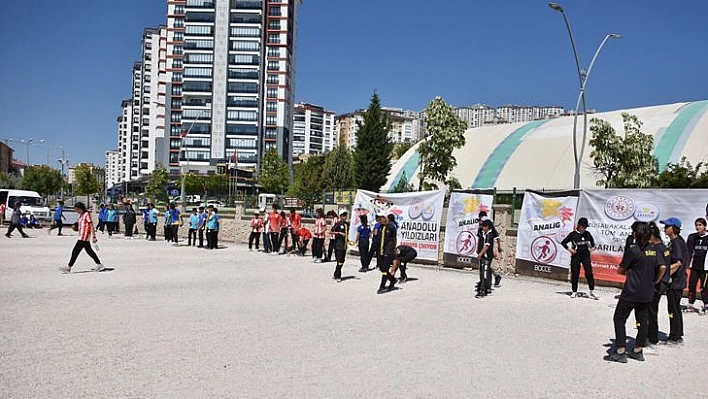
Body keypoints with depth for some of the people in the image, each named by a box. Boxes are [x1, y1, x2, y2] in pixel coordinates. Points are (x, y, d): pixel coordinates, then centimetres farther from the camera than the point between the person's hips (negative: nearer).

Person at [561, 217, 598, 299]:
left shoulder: (587, 233, 4)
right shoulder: (573, 234, -7)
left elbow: (592, 240, 26)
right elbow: (563, 242, -4)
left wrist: (592, 247, 11)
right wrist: (569, 249, -10)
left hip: (586, 255, 3)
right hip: (576, 255, -3)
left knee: (589, 273, -5)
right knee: (575, 274, 4)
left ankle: (592, 292, 4)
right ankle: (574, 292, 15)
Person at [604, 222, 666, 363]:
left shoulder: (632, 251, -13)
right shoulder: (655, 251, 3)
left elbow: (620, 270, -7)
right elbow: (662, 268, -4)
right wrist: (655, 280, 11)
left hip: (631, 292, -6)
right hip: (647, 292, 7)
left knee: (619, 319, 3)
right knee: (643, 320, 14)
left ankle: (620, 352, 1)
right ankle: (638, 351, 20)